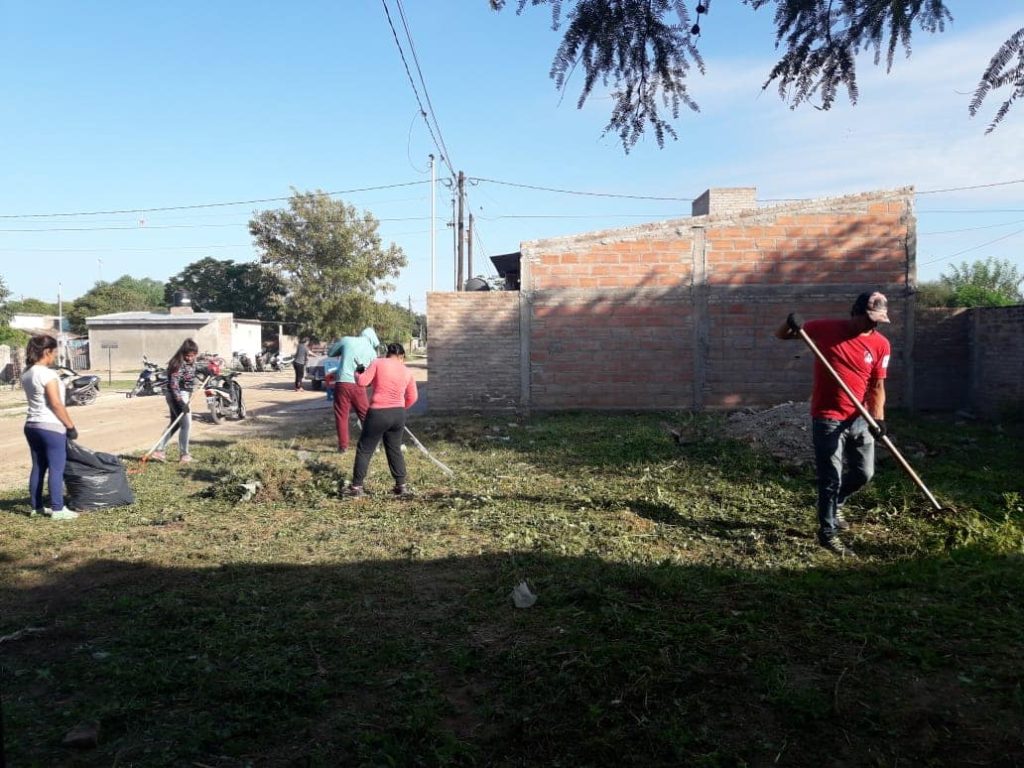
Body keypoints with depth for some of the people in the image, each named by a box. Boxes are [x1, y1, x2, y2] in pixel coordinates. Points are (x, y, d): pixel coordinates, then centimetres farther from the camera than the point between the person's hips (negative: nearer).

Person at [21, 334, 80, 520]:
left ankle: (36, 507, 21)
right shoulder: (47, 373, -16)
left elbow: (36, 400, 13)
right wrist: (70, 426, -10)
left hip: (32, 425, 9)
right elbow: (56, 404, -19)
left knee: (38, 468, 15)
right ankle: (57, 509, 0)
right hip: (51, 427, -9)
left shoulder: (26, 374, 11)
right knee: (56, 469, -2)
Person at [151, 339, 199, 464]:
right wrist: (181, 402, -28)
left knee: (175, 424, 15)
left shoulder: (190, 363, 9)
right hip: (178, 396, -10)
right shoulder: (179, 364, -18)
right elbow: (174, 384, -24)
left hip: (183, 395, 10)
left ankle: (158, 450, 20)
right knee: (186, 424, -4)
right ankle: (184, 455, 3)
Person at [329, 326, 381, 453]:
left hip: (342, 383, -1)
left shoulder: (347, 340, 2)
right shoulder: (372, 351, 6)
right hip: (358, 386, 1)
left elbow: (330, 352, 14)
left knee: (341, 416, 8)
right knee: (366, 415, 14)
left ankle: (343, 446, 10)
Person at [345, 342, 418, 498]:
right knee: (394, 450, 18)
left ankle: (357, 487, 11)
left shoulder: (378, 363, -5)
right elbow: (412, 397, 10)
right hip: (399, 414, 4)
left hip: (378, 413, -4)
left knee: (364, 450, 8)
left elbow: (362, 382, -8)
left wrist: (357, 373, 13)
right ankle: (401, 486, 19)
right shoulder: (407, 372, 6)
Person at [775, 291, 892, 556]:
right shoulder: (825, 329, -8)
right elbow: (781, 335, 0)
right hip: (828, 419, -4)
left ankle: (834, 505, 42)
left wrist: (877, 418, -13)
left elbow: (877, 386, 1)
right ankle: (827, 533, 13)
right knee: (831, 478, -2)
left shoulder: (881, 344, -1)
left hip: (860, 419, 4)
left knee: (864, 473, 14)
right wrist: (790, 324, -23)